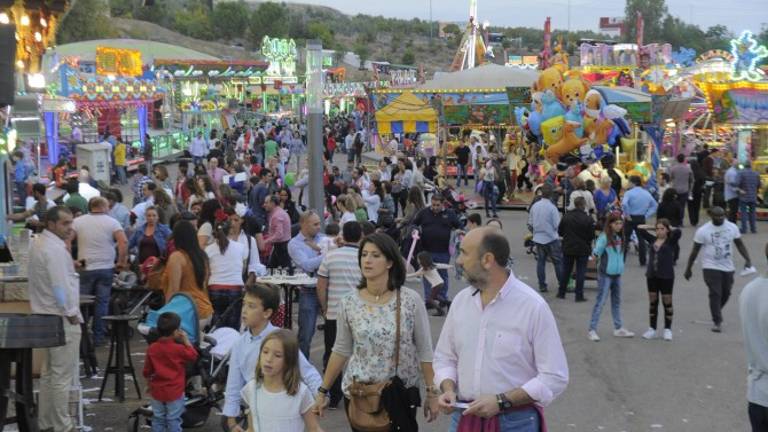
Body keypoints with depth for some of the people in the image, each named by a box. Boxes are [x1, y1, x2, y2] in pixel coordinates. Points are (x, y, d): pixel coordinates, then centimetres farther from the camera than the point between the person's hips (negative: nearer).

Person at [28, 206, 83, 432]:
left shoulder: (38, 243, 12)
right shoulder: (55, 249, -20)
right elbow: (60, 285, -23)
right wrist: (71, 313, -15)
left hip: (47, 316, 11)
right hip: (61, 318, -11)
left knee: (49, 371, 19)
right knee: (63, 375, -3)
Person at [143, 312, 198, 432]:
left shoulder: (152, 349, -4)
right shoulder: (179, 349, -16)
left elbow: (147, 371, 4)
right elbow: (193, 356, 1)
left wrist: (149, 382, 23)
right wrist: (186, 341, 2)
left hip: (157, 391, 4)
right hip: (174, 392, -4)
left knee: (158, 419, 15)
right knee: (173, 420, 3)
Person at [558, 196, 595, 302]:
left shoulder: (566, 217, -6)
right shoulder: (588, 219, -16)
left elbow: (560, 232, 1)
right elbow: (592, 235, -12)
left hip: (567, 248, 3)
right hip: (582, 249, -3)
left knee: (566, 271, 15)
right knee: (580, 272, 4)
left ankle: (561, 292, 21)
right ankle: (579, 295, 3)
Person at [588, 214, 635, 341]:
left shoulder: (619, 237, 5)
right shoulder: (604, 237, -15)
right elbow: (597, 250, -22)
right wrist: (594, 256, -38)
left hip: (617, 274, 7)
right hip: (605, 274, -7)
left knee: (616, 302, 15)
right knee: (600, 301, -6)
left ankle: (618, 328, 25)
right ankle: (592, 330, -3)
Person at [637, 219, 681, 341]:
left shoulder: (671, 241, -3)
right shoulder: (652, 240, 8)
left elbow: (678, 232, -21)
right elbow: (639, 228, 11)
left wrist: (670, 228, -3)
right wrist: (653, 227, 10)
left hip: (666, 276, -4)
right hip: (652, 276, 4)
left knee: (667, 303, 4)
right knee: (653, 303, 9)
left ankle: (667, 329, 13)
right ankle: (652, 329, 16)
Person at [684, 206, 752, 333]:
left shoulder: (732, 227, -1)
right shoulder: (703, 231, -10)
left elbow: (740, 244, 7)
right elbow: (695, 250, -4)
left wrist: (747, 259, -7)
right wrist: (688, 269, 0)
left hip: (728, 267, 4)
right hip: (711, 267, -4)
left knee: (726, 294, 12)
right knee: (715, 294, -11)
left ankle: (716, 312, 39)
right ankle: (717, 322, -5)